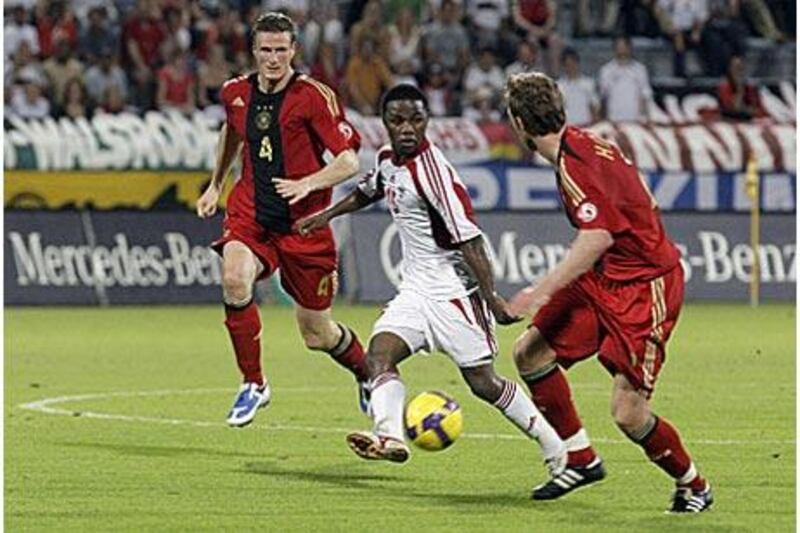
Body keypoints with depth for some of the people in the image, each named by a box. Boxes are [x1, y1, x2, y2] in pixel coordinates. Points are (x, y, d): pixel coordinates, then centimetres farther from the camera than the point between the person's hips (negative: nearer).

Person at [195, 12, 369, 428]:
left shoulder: (314, 96, -12)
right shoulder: (235, 93, 3)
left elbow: (349, 160, -14)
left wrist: (307, 183, -29)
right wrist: (216, 184, 29)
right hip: (250, 214, 3)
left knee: (317, 335, 5)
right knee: (234, 279, -30)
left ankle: (368, 375, 39)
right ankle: (253, 384, -14)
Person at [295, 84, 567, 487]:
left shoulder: (432, 171, -20)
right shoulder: (387, 160, 5)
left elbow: (468, 238, -22)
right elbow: (369, 190, 32)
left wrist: (490, 298, -24)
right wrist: (326, 215, 33)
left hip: (454, 290, -8)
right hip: (416, 288, 8)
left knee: (483, 383, -3)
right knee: (379, 354, -17)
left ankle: (556, 450, 11)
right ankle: (389, 435, -35)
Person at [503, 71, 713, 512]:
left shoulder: (574, 164, -23)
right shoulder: (580, 144, 6)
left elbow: (596, 239, -32)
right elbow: (642, 201, 16)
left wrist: (543, 290, -32)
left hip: (643, 286, -10)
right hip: (605, 279, 10)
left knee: (628, 412, -12)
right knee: (530, 353, 8)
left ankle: (693, 485, 12)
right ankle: (581, 459, 18)